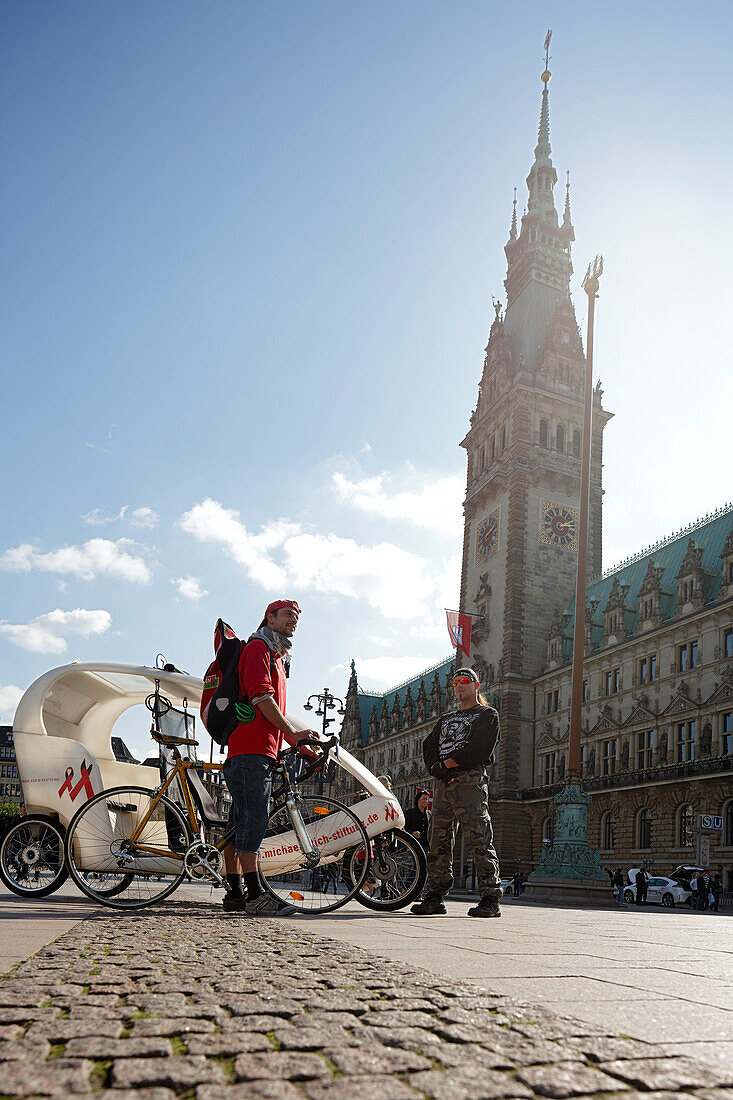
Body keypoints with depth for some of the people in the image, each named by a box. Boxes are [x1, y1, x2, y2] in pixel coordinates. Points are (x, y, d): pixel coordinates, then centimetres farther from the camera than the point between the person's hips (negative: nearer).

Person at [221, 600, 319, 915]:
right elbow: (261, 697, -16)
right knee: (254, 818, -14)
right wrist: (293, 733, -15)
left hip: (262, 750, 10)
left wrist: (300, 744, 22)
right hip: (251, 749, -10)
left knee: (242, 821, 10)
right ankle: (255, 895, -16)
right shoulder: (258, 647, -2)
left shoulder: (278, 658, 29)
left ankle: (235, 893, 13)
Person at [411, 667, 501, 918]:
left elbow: (481, 749, -7)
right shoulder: (446, 719, 28)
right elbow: (428, 746, 15)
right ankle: (435, 897, 8)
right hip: (443, 782, 6)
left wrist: (449, 763, -7)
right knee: (438, 842, 4)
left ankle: (490, 899, -8)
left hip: (471, 779, -6)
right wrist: (436, 768, -5)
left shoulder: (487, 715, 9)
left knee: (479, 840, -11)